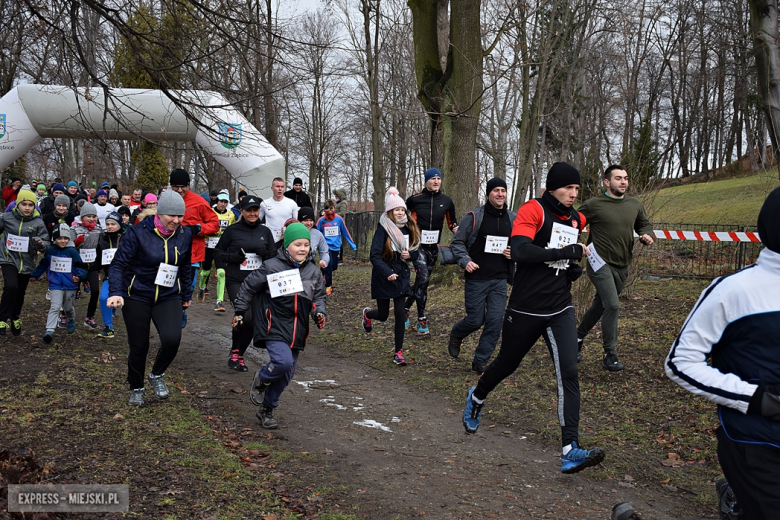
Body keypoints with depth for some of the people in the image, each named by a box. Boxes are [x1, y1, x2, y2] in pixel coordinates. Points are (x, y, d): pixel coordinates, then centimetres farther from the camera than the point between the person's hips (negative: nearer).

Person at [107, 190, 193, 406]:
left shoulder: (185, 234, -1)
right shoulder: (139, 232, -14)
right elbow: (118, 263, -16)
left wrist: (187, 295, 19)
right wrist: (115, 292, -30)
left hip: (169, 297, 2)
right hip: (137, 296, -2)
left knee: (172, 338, -21)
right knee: (139, 346, 4)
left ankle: (157, 375, 10)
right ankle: (136, 388, 31)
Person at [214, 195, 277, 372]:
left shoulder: (265, 232, 8)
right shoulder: (232, 230, -1)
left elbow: (274, 256, 14)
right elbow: (218, 252, 7)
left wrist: (265, 254, -9)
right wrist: (233, 256, -11)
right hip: (236, 281, -4)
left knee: (253, 322, 4)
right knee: (245, 317, -20)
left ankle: (239, 356, 25)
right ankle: (235, 351, 6)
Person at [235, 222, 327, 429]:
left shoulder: (313, 272, 6)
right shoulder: (271, 267, -8)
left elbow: (319, 296, 16)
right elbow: (248, 288, 1)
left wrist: (319, 313, -3)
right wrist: (239, 313, 7)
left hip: (297, 331, 5)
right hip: (274, 327, -5)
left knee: (286, 373, 10)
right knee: (283, 361, -26)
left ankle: (266, 409, 30)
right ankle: (261, 380, 9)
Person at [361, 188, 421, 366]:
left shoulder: (408, 229, -1)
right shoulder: (383, 229, -16)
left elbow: (416, 251, 11)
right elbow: (374, 256, -20)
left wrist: (410, 254, -11)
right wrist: (387, 272, -30)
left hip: (401, 276, 4)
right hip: (383, 277, -3)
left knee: (400, 313, -3)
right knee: (383, 315, 9)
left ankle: (398, 352, 6)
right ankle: (368, 313, 48)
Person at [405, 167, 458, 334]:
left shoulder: (446, 201, 2)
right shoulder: (415, 199, -7)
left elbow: (452, 223, 13)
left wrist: (458, 231, -7)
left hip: (433, 247, 4)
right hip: (418, 245, -4)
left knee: (421, 280, 11)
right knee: (423, 279, -17)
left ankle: (406, 308, 32)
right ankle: (421, 319, -9)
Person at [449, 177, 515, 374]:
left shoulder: (513, 219, 7)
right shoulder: (474, 216, -5)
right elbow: (457, 242, -2)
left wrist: (514, 253, -2)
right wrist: (465, 261, -17)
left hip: (500, 280, 3)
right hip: (476, 279, -3)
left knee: (495, 321, -3)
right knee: (475, 320, 3)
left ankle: (480, 361, 11)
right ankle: (456, 335, 38)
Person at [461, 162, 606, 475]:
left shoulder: (576, 220, 9)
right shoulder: (533, 210, -13)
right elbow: (519, 250, -30)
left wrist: (575, 267, 7)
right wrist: (566, 252, -29)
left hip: (560, 311, 5)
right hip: (525, 310, -4)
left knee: (569, 373, -10)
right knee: (507, 364, 15)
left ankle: (570, 451, -11)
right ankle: (476, 399, 47)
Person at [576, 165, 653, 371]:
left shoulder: (635, 205, 6)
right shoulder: (593, 204, -9)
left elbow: (645, 224, 18)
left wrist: (647, 235, 0)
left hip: (622, 266, 6)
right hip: (600, 263, -6)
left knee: (600, 305, 15)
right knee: (612, 305, -15)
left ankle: (578, 337, 35)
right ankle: (610, 354, -1)